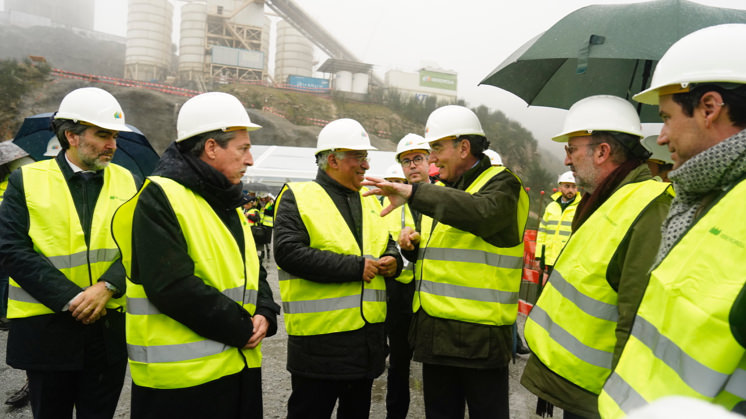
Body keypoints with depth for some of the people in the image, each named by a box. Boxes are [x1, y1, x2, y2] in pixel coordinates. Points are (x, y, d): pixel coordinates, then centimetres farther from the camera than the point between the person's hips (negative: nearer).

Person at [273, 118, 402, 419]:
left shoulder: (369, 200, 13)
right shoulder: (297, 197, -8)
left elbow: (387, 244, 24)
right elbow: (289, 252, -21)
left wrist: (392, 260, -2)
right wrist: (356, 267, -22)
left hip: (368, 335, 7)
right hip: (319, 338, -6)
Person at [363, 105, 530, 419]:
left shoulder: (501, 184, -8)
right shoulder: (441, 190, 16)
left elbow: (481, 211, -33)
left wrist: (412, 193, -37)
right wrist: (413, 244, 2)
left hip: (480, 334, -7)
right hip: (435, 332, 8)